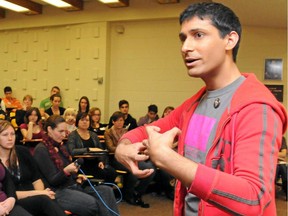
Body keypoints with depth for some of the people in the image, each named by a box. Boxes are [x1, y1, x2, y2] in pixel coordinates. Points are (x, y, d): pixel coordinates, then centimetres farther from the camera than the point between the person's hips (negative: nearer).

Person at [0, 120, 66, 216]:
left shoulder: (22, 151, 8)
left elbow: (36, 178, 9)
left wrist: (41, 192, -13)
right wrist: (38, 193, -18)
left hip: (34, 199, 4)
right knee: (44, 199, -34)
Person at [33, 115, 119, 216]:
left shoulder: (60, 146, 16)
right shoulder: (41, 150, -9)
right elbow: (52, 180, -14)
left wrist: (76, 178, 5)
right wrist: (66, 171, -31)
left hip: (72, 185, 8)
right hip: (57, 192, -8)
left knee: (106, 190, -15)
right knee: (93, 203, -31)